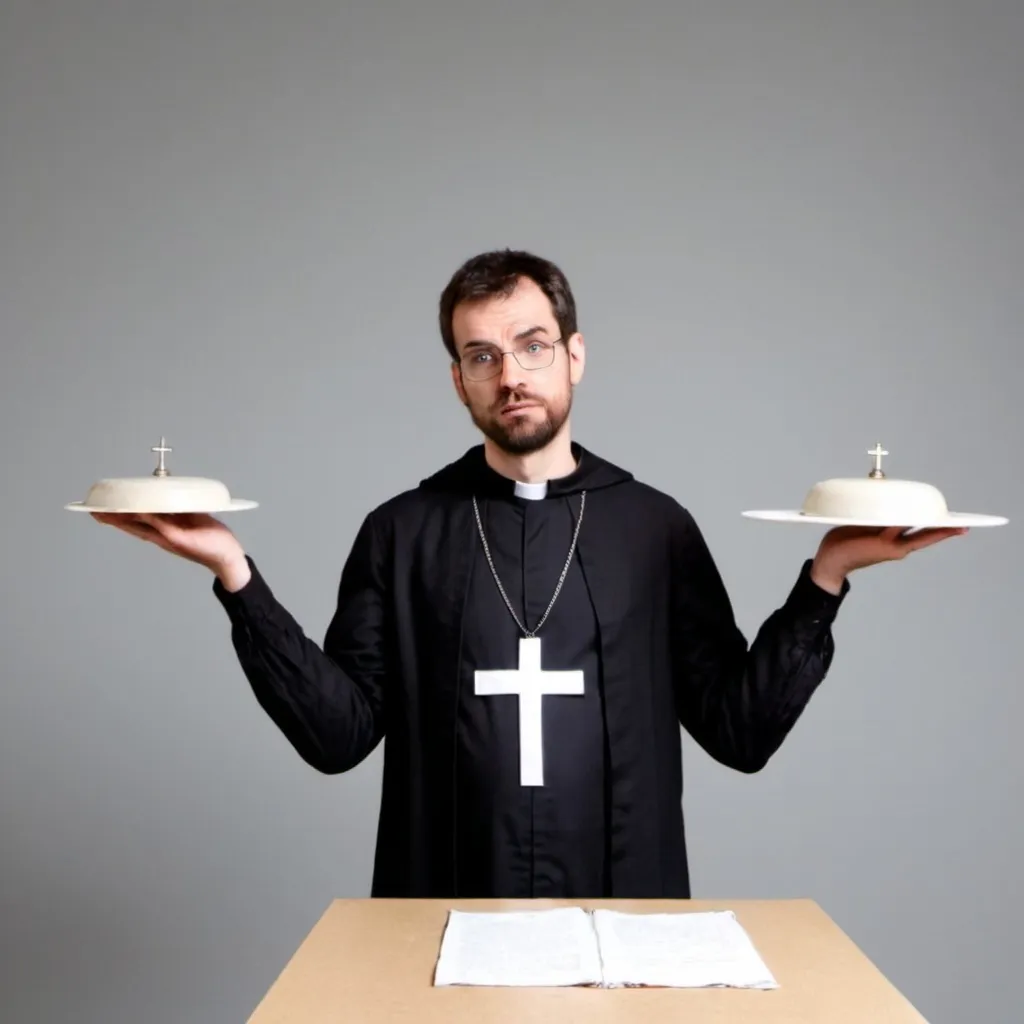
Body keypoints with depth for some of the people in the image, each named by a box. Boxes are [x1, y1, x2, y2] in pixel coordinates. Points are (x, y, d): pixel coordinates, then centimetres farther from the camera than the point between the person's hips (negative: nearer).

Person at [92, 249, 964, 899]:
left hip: (624, 915, 0)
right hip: (444, 915, 0)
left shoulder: (656, 527, 0)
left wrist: (824, 579, -11)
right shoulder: (402, 533, 1)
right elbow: (340, 732, -4)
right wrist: (238, 578, -12)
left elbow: (740, 730, -1)